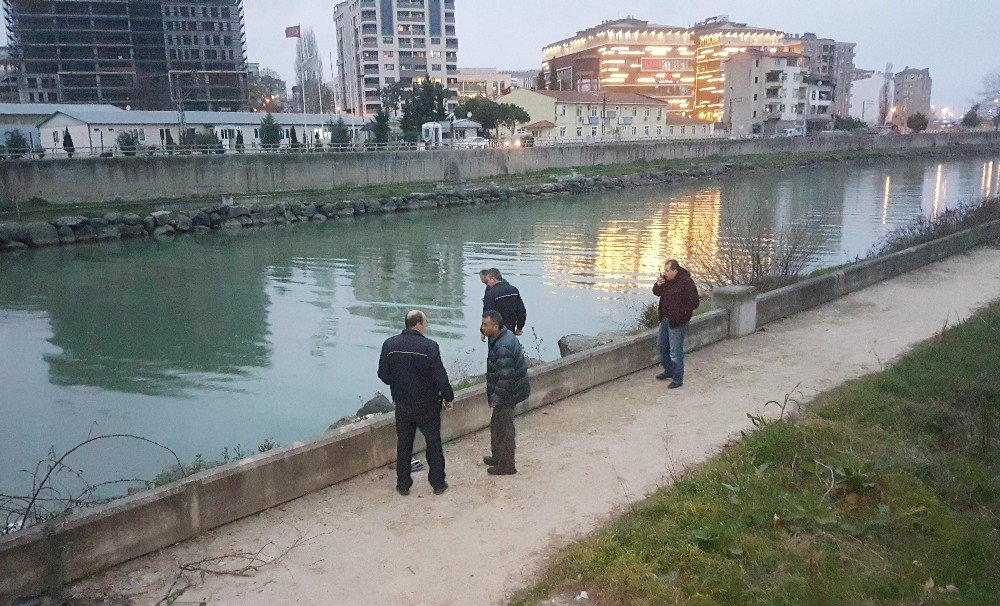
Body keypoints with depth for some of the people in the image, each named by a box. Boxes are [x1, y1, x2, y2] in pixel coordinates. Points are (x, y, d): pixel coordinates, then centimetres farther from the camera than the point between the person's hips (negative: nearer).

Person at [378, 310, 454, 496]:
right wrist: (448, 397, -2)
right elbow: (440, 377, -17)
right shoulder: (429, 346, -18)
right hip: (428, 406, -3)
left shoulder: (389, 345, -6)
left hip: (402, 406, 3)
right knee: (433, 444, 14)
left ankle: (403, 485, 26)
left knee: (403, 445, 17)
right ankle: (438, 484, 23)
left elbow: (383, 375, 0)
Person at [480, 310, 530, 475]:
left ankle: (506, 466, 17)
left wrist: (496, 397, -21)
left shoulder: (503, 348, -30)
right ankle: (497, 457, 38)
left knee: (504, 429, 3)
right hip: (510, 391, 10)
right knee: (496, 425, 23)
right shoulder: (505, 335, 3)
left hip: (507, 394, -10)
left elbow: (506, 376, -28)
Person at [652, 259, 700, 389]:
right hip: (665, 319, 9)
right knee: (662, 345, 21)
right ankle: (669, 371, 39)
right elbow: (656, 293, 16)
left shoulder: (686, 282, -19)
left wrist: (681, 314, -16)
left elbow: (694, 303, -18)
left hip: (678, 322, -9)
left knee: (675, 351, -4)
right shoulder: (666, 280, 4)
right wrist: (658, 285, -6)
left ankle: (678, 379, 7)